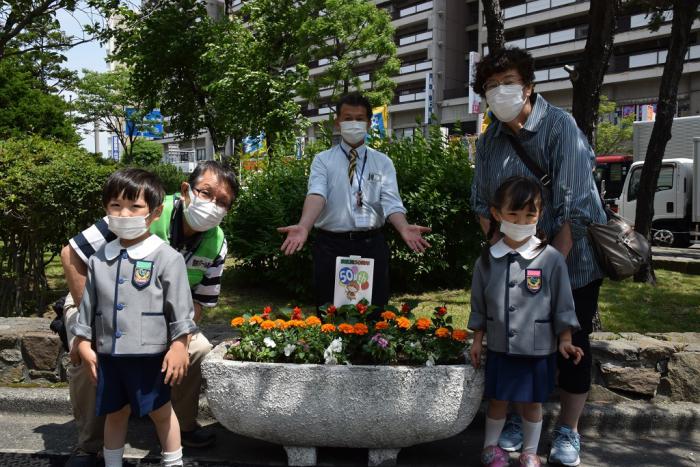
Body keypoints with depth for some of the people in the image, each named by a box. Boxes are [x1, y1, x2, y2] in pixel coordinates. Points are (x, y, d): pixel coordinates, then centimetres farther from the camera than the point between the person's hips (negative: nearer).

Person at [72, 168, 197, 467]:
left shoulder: (167, 258, -11)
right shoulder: (99, 258, 4)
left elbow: (181, 307, -9)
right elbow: (89, 304, 12)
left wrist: (179, 346, -11)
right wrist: (84, 342, 11)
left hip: (150, 354, -4)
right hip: (108, 354, 4)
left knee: (160, 411, 11)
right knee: (115, 412, 19)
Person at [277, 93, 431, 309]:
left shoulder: (383, 162, 9)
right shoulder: (323, 160, 5)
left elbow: (391, 202, -5)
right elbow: (316, 194, -12)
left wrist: (404, 228, -26)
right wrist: (303, 227, -33)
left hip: (371, 245, 1)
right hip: (331, 245, -1)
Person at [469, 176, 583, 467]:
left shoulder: (550, 258, -11)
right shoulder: (487, 260, -3)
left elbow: (563, 304, -4)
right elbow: (479, 307, 6)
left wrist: (565, 340, -5)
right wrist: (477, 341, 7)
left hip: (538, 350, -1)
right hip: (500, 348, 2)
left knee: (532, 402, 13)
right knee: (497, 400, 14)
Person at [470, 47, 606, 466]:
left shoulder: (560, 127, -19)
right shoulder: (490, 140, -2)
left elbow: (574, 208, -23)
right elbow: (482, 204, 5)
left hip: (572, 261, -4)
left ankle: (568, 432, 24)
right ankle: (521, 420, 31)